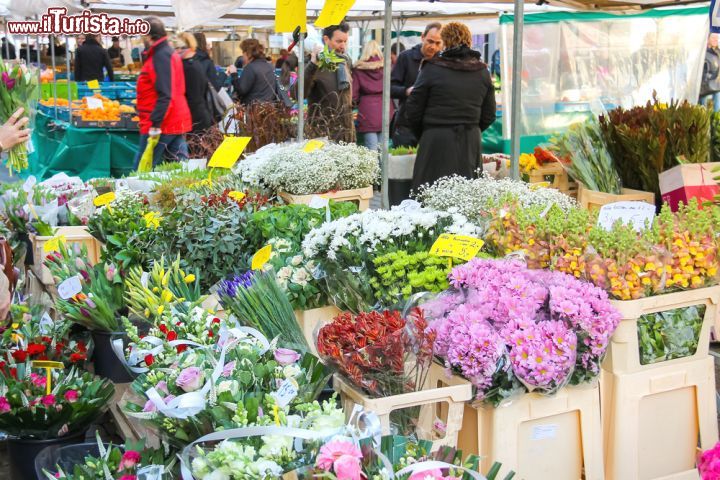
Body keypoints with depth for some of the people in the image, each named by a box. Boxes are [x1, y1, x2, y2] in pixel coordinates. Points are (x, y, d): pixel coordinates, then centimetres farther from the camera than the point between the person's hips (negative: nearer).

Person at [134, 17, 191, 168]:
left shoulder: (161, 56, -13)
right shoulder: (170, 53, 18)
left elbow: (165, 95, -22)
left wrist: (155, 124, -25)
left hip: (163, 125, -10)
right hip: (176, 122, 10)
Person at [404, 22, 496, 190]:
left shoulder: (432, 69, -6)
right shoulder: (482, 71, 7)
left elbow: (413, 111, -2)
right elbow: (489, 115, 11)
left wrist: (421, 135, 16)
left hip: (437, 141, -4)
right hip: (471, 143, 4)